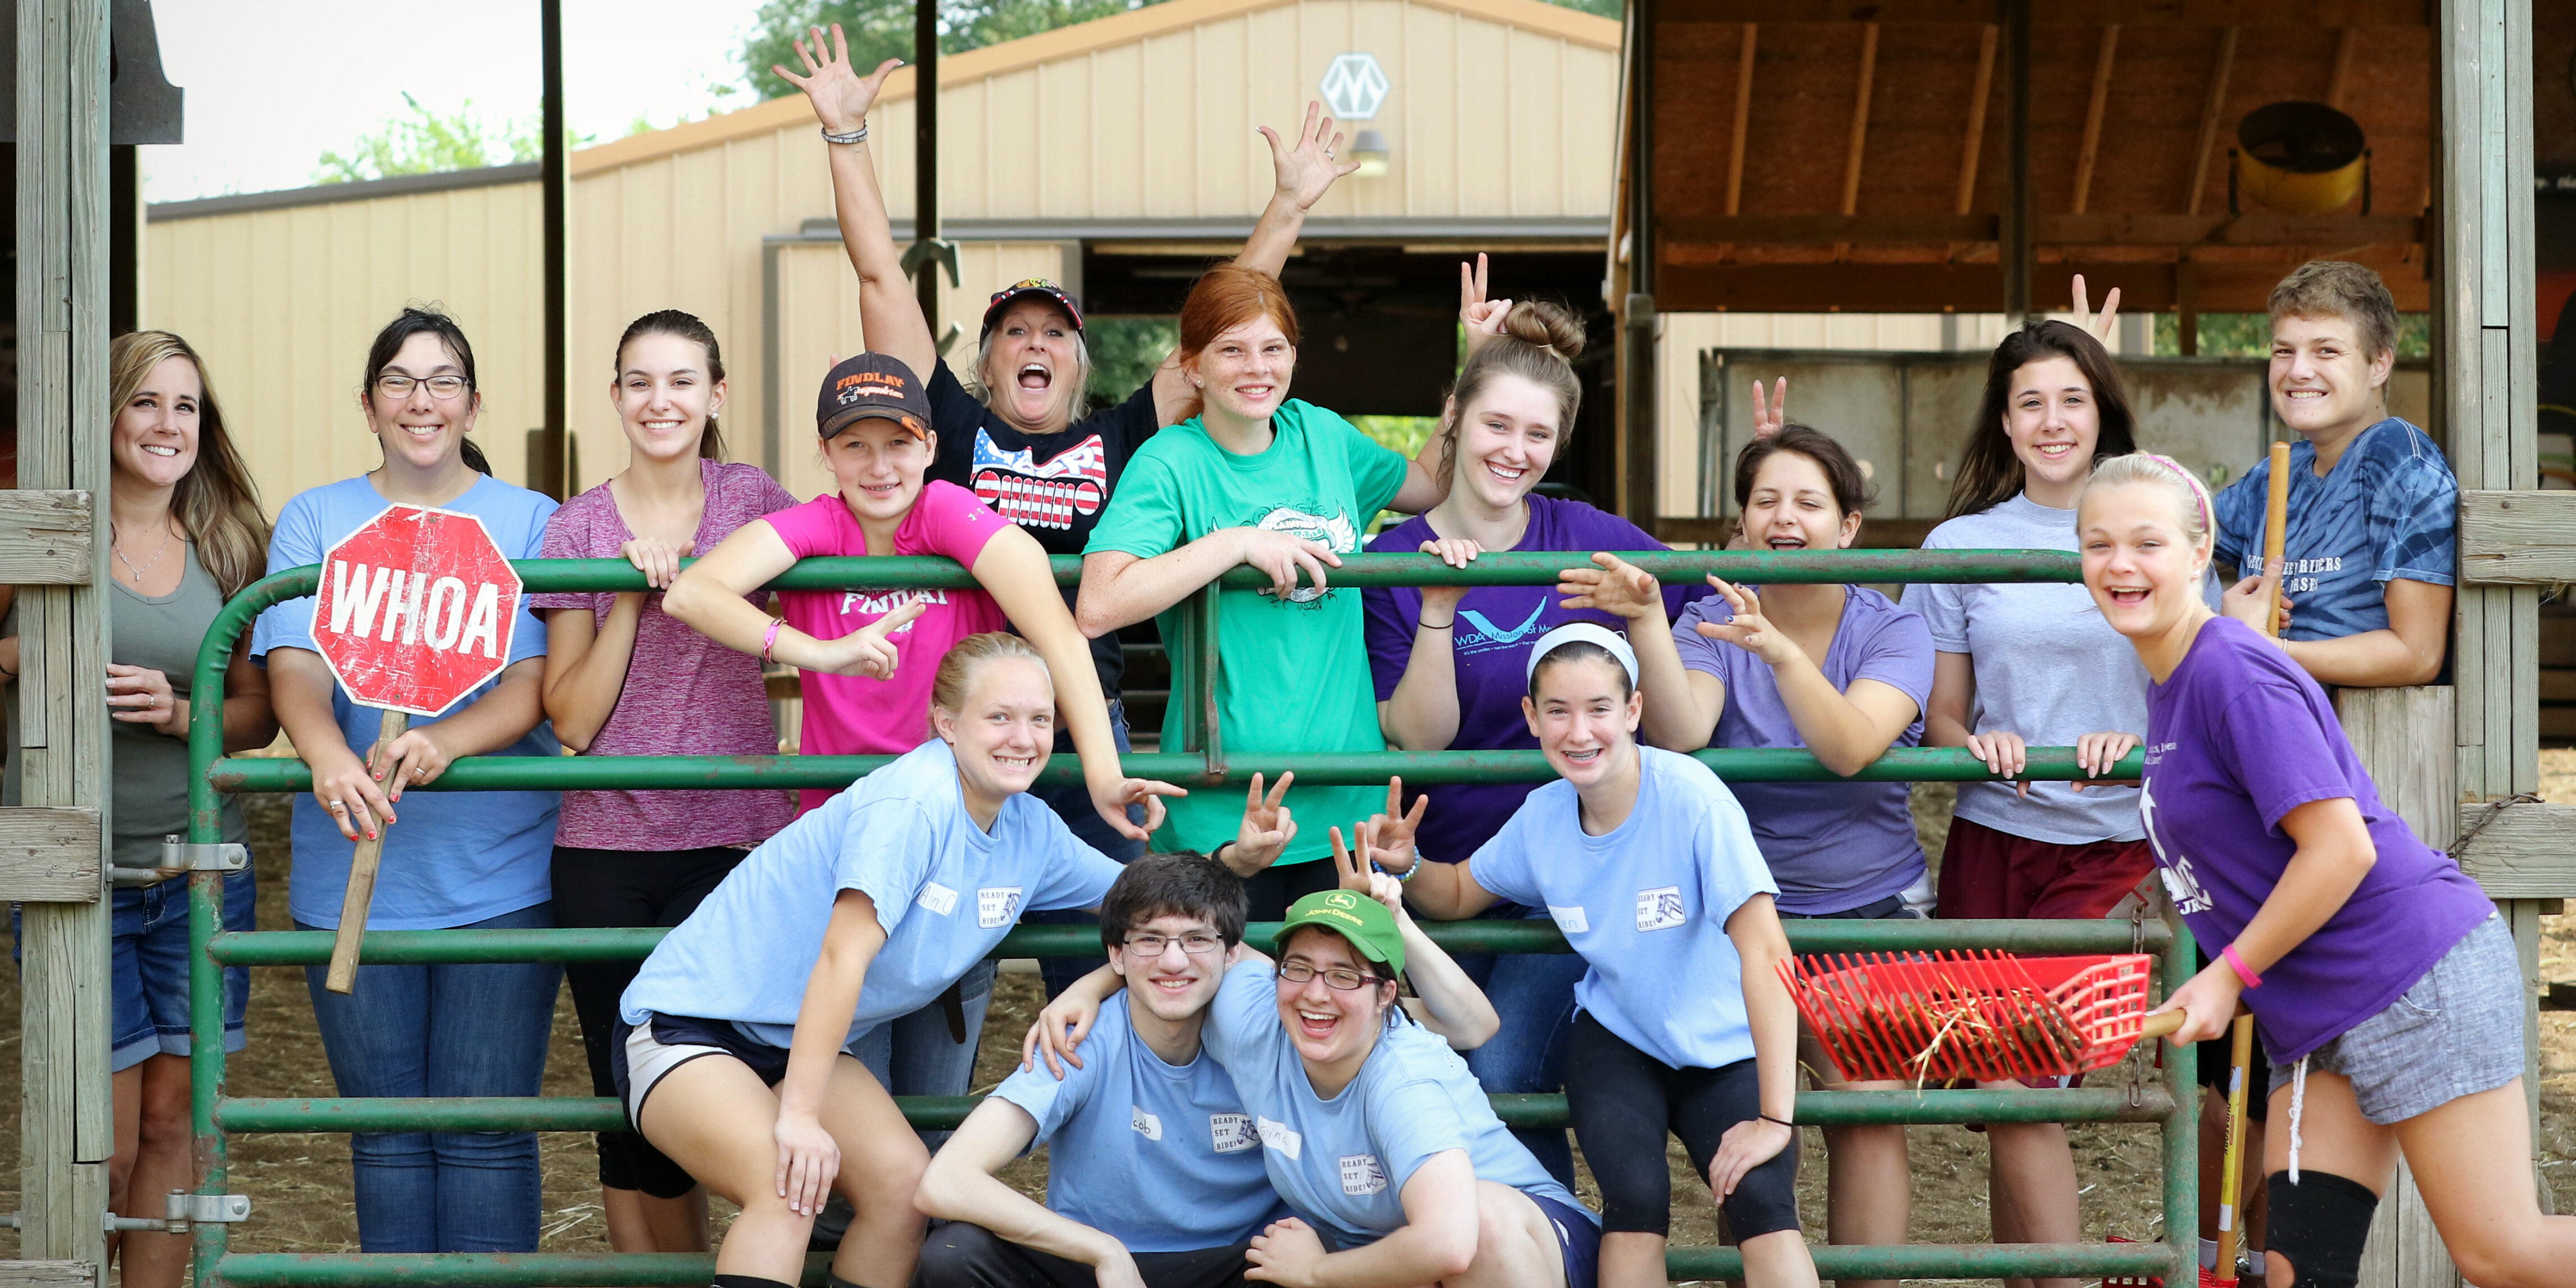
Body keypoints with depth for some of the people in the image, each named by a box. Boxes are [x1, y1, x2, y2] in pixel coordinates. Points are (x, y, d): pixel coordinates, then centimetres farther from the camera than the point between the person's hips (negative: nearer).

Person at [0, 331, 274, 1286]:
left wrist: (180, 713, -11)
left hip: (201, 869, 3)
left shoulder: (225, 549, 7)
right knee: (103, 1146, -5)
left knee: (172, 1120, 7)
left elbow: (259, 710, 8)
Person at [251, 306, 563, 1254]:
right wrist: (329, 757, -26)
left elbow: (533, 690, -4)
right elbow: (295, 668, -4)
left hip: (499, 876, -2)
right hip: (351, 879, 2)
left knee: (485, 1131, -4)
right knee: (386, 1135, 7)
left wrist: (441, 744, -25)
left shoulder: (532, 522, 5)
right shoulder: (315, 520, 9)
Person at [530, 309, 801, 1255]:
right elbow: (571, 718, -2)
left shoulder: (753, 503, 5)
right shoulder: (577, 528, 4)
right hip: (607, 850, 1)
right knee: (628, 1105, 3)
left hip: (734, 835, -1)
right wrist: (632, 589, -11)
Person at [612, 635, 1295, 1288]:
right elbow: (844, 957, -30)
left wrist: (1238, 857, -4)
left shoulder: (1030, 830, 0)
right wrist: (800, 1116, -32)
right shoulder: (912, 803, -25)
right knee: (788, 1187, -32)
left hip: (805, 1044, 8)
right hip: (687, 1023, -8)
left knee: (904, 1181, -16)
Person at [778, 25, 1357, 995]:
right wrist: (845, 134, 6)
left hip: (1088, 742, 2)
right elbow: (881, 276, 6)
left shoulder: (1118, 443, 11)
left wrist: (1289, 206, 10)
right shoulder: (951, 430, 7)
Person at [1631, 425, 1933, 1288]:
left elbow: (1849, 748, -22)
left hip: (1874, 904, 0)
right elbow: (1681, 737, -19)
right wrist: (1644, 625, -33)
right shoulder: (1712, 624, 1)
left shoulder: (1892, 633, -2)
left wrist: (1782, 652, -38)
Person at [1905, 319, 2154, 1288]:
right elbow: (1941, 717, 11)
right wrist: (1978, 744, -11)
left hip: (2119, 849, -2)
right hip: (1993, 844, 2)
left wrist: (2138, 741, -14)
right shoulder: (1959, 547, 9)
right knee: (2009, 1091, -3)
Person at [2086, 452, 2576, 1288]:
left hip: (2419, 977, -9)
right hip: (2317, 1017, 9)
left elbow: (2342, 849, -20)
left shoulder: (2234, 672, -15)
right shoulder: (2169, 685, 14)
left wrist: (2230, 976, -12)